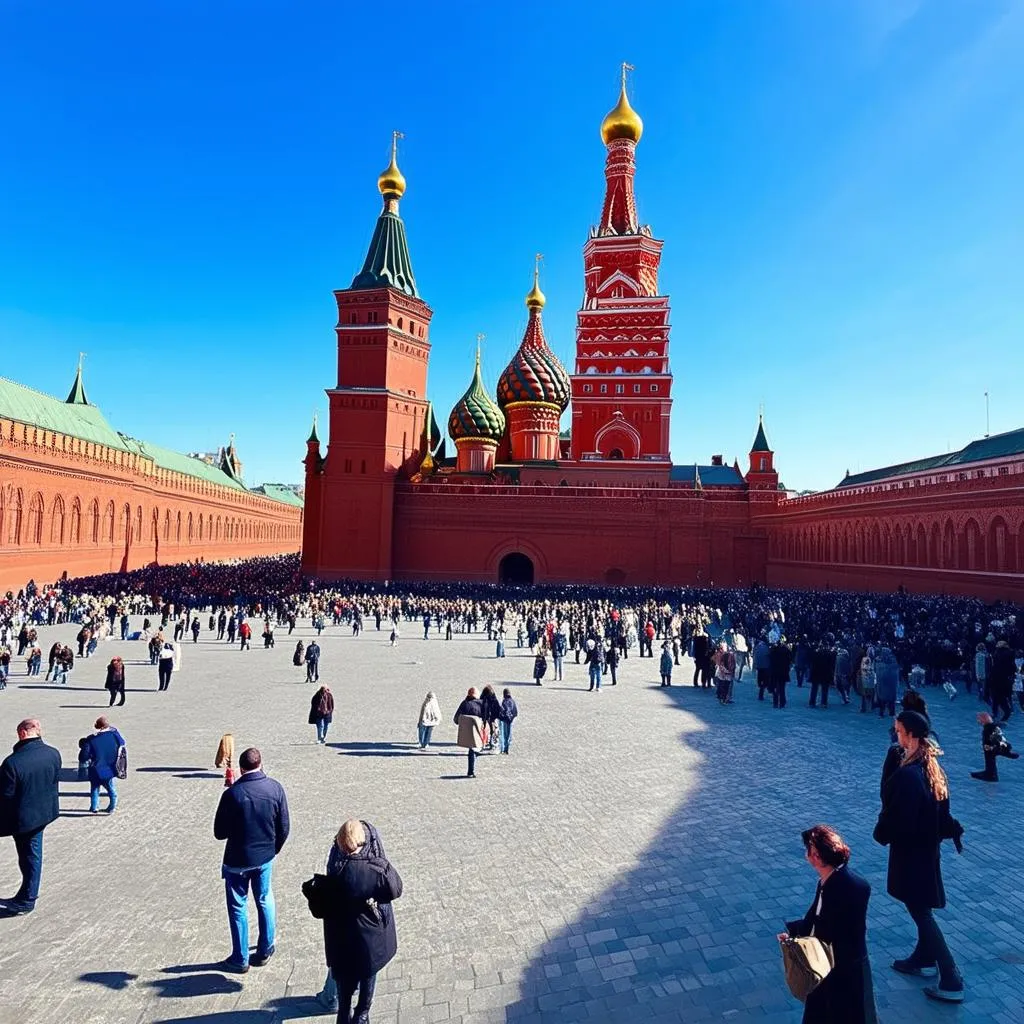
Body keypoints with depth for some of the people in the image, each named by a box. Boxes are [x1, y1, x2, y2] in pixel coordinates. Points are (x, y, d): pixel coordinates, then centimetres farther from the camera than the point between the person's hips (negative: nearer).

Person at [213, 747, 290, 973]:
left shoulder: (232, 793, -21)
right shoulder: (276, 788, -11)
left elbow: (219, 833, -13)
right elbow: (283, 828, -4)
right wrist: (272, 850, 12)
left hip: (237, 860, -3)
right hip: (265, 857, 3)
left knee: (238, 907, 14)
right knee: (265, 901, 21)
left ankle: (240, 959, 25)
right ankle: (265, 950, 33)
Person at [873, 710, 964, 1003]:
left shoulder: (907, 775, -31)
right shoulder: (931, 765, -3)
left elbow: (894, 817, -25)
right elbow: (940, 806, 8)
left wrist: (881, 834, -7)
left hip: (910, 849, -9)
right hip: (927, 845, 9)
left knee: (920, 911, 6)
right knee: (921, 907, 23)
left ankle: (952, 982, 14)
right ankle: (923, 960, 39)